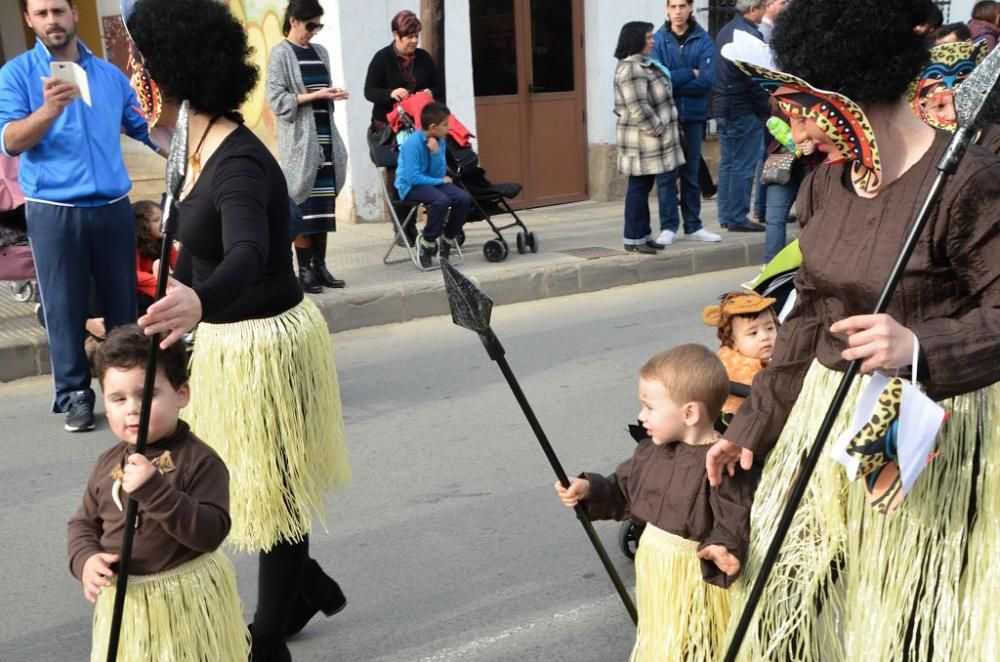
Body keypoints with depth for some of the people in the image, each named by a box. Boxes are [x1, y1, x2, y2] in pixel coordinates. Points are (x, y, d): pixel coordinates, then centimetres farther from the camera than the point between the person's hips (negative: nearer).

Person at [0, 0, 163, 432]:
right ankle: (75, 393, 12)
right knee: (64, 307, 1)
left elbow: (144, 129, 18)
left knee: (123, 302, 10)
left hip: (113, 208, 3)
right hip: (53, 211, -3)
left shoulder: (110, 74, 10)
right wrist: (48, 110, -29)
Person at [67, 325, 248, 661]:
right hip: (124, 599, 5)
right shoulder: (108, 463, 1)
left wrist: (155, 489, -34)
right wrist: (85, 559, -11)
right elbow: (83, 522, 11)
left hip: (186, 597, -5)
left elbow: (211, 533, -26)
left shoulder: (198, 459, -18)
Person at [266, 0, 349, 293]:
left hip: (325, 135, 6)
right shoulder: (280, 54, -4)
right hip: (300, 138, -6)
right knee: (303, 203, -6)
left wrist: (333, 94, 1)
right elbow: (277, 100, -10)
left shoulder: (320, 52, 15)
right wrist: (315, 96, -16)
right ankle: (305, 270, -1)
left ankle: (320, 266, 8)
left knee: (324, 203, 4)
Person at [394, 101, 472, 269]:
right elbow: (413, 178, -23)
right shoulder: (413, 144, -20)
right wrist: (441, 181, -14)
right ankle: (426, 243, -15)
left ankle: (447, 239, 4)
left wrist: (436, 152, -19)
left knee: (464, 198, -16)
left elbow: (438, 174, -4)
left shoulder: (439, 141, 1)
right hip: (411, 187, -7)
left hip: (432, 183, 7)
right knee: (441, 200, -34)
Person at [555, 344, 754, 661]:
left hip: (696, 581, -8)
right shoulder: (652, 450, 1)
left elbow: (734, 524, -26)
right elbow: (625, 490, 13)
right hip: (655, 573, 8)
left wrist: (723, 550, -45)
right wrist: (590, 490, -1)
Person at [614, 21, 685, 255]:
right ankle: (633, 239, 2)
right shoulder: (631, 69, -19)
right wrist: (659, 130, -16)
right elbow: (639, 109, -24)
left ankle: (642, 235, 19)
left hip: (650, 139, 10)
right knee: (639, 187, -4)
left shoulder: (642, 65, 16)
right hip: (642, 140, -10)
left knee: (643, 187, 13)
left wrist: (662, 130, 17)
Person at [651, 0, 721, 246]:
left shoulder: (703, 40, 0)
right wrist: (690, 74, -10)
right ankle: (668, 227, 6)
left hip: (694, 115, 1)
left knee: (691, 172, 9)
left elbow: (707, 80, -10)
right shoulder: (658, 40, -2)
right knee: (666, 172, 0)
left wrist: (673, 80, -13)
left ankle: (693, 226, 17)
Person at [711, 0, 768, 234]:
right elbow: (755, 77, -17)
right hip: (743, 110, -9)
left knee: (727, 162, 13)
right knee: (744, 165, -4)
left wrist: (720, 103, 16)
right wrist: (765, 110, -8)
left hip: (722, 107, 9)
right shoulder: (750, 34, -15)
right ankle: (738, 218, -1)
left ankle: (726, 215, 17)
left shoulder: (724, 31, 14)